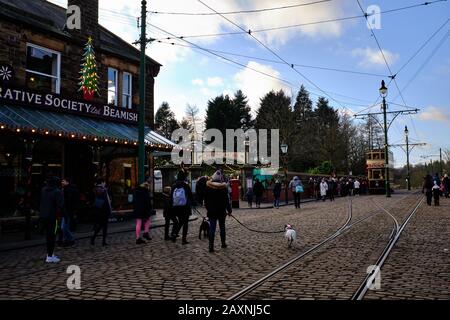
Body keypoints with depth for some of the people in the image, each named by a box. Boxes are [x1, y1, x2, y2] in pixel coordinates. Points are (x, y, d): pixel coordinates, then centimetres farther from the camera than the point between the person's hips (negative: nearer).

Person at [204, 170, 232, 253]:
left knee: (212, 228, -1)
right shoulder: (223, 187, -10)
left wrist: (207, 208, 15)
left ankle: (211, 246, -7)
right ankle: (223, 243, 25)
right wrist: (229, 210, 3)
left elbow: (206, 199, 3)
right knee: (222, 227, 15)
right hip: (221, 211, 0)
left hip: (211, 211, 0)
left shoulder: (208, 186, -5)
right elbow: (226, 200, -6)